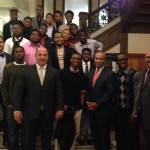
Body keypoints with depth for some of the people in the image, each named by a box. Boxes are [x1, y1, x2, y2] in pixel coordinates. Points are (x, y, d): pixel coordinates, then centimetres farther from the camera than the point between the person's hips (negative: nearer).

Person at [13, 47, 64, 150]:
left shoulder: (55, 73, 3)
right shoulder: (26, 72, 1)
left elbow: (59, 92, 1)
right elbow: (19, 91, -1)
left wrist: (60, 108, -6)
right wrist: (17, 109, -7)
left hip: (48, 113, 1)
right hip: (30, 112, -1)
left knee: (47, 142, 15)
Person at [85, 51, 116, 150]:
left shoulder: (110, 73, -9)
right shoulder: (90, 72, 12)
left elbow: (110, 92, -15)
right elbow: (88, 89, 13)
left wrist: (97, 103, -15)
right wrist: (88, 102, -2)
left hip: (104, 109, -5)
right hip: (92, 108, 6)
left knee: (104, 135, 6)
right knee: (94, 134, 12)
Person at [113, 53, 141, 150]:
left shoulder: (135, 74, -9)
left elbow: (137, 95, -10)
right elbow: (114, 94, 7)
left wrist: (134, 114, -10)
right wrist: (114, 110, 6)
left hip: (130, 111, -4)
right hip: (118, 111, 4)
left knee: (131, 139, 6)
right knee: (119, 138, 15)